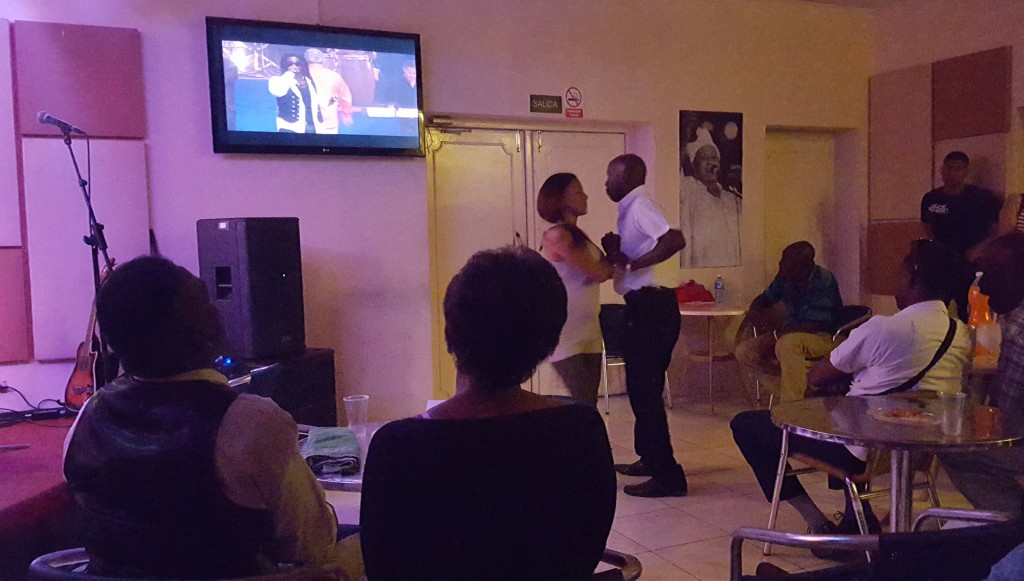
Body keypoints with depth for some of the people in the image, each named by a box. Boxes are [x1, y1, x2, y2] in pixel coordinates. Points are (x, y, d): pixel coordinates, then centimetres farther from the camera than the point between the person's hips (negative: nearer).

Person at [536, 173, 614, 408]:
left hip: (588, 332, 8)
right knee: (583, 405, -9)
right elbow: (596, 273, -14)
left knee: (589, 403, 7)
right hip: (565, 335, -8)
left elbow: (600, 271, 10)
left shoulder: (576, 234, 15)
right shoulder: (556, 235, -13)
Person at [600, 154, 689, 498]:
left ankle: (667, 476, 1)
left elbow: (675, 240, -30)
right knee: (640, 387, 19)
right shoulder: (631, 208, 17)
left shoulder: (641, 205, -13)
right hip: (644, 306, 10)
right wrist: (615, 251, 2)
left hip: (652, 307, -10)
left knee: (645, 390, -6)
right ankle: (650, 459, 32)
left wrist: (630, 263, -24)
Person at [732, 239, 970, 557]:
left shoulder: (884, 328, -20)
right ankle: (857, 518, 31)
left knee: (745, 425, 2)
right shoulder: (962, 336, 0)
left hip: (864, 448, -8)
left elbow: (816, 377, -9)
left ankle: (818, 524, 1)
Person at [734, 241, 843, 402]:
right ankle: (805, 371, -13)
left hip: (824, 337, -8)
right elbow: (764, 298, 16)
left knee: (787, 344, -40)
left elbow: (814, 326, -23)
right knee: (744, 352, -10)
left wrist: (776, 335, -23)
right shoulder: (785, 279, 0)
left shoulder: (824, 282, -20)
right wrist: (754, 310, -9)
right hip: (791, 335, 8)